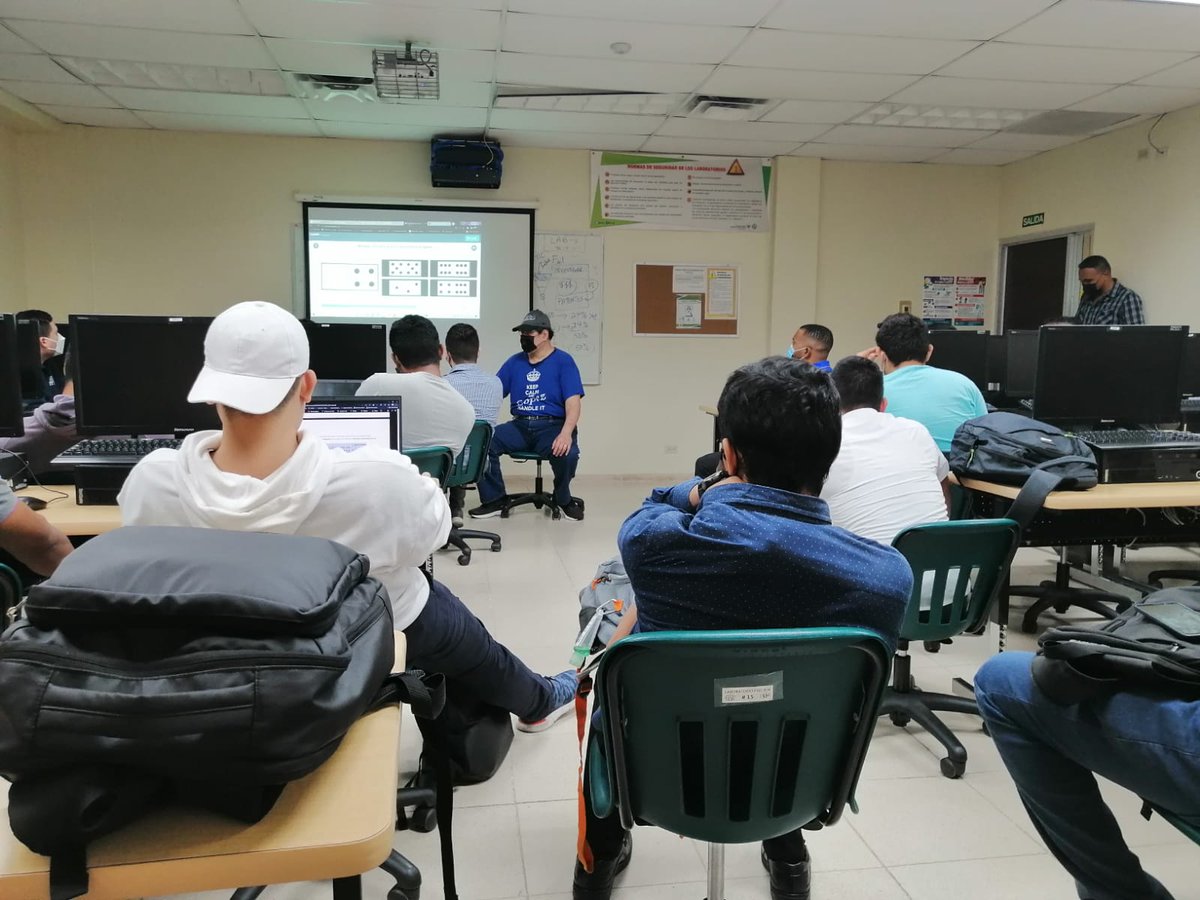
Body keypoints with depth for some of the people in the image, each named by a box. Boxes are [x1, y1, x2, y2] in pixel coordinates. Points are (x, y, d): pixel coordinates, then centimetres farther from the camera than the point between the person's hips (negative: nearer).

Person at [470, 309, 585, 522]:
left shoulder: (563, 361, 2)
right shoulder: (514, 362, 15)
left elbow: (573, 402, -9)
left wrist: (566, 433, -27)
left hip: (553, 426, -4)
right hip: (520, 426, 4)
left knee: (567, 453, -35)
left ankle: (563, 499, -2)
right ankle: (494, 499, -3)